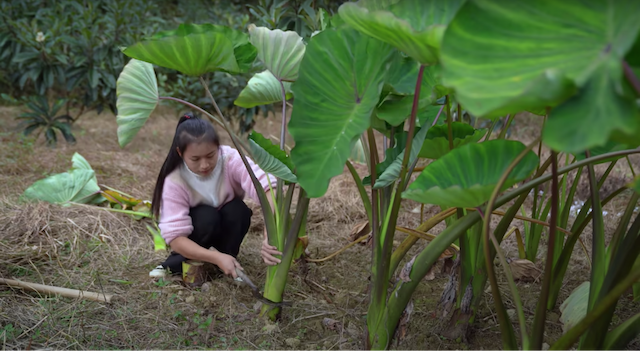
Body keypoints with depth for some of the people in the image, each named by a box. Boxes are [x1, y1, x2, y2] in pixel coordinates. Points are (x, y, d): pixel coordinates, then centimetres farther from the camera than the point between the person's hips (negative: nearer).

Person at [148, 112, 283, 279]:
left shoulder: (231, 160, -29)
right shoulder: (174, 181, -28)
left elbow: (267, 186, -45)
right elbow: (174, 237, -32)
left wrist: (270, 236, -60)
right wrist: (217, 258, -45)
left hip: (227, 230, 2)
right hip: (197, 233, -2)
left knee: (238, 210, -30)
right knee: (206, 217, -33)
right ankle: (178, 263, -9)